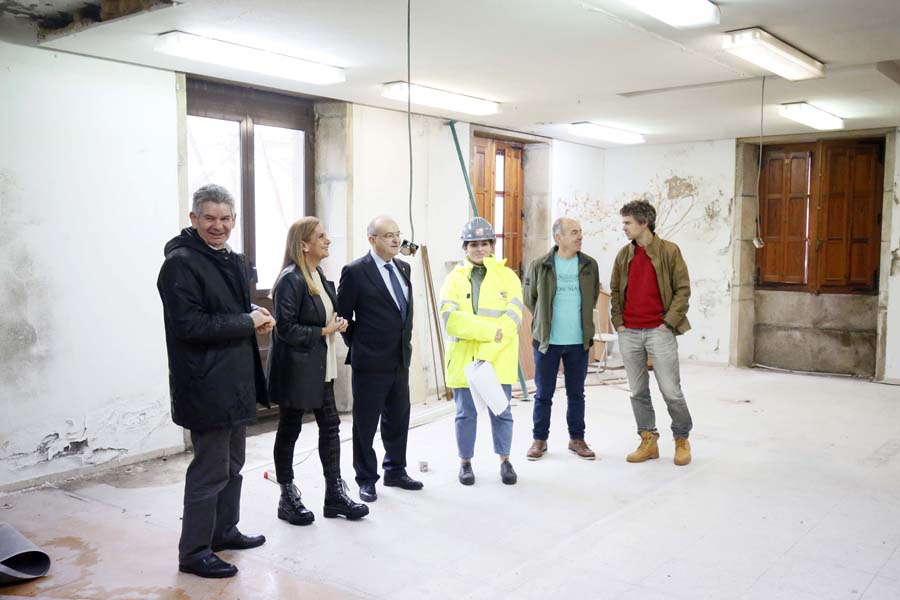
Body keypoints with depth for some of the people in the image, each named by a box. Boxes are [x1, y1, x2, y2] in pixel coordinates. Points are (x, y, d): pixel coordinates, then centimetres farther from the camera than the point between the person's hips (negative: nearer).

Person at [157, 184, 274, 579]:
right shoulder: (181, 263, -15)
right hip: (206, 386, -9)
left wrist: (256, 314, 2)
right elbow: (189, 325, -23)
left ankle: (224, 530, 34)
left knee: (232, 463, 19)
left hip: (236, 380, 9)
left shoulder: (232, 261, 13)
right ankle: (194, 552, 11)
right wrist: (248, 322, -17)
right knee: (209, 470, -2)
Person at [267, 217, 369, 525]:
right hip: (295, 369, -8)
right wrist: (324, 331, -15)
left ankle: (335, 494, 20)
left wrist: (337, 322, 1)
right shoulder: (290, 279, -17)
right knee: (289, 430, 7)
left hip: (320, 368, 8)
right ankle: (288, 498, 20)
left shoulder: (319, 276, 10)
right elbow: (286, 328, -20)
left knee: (330, 426, 9)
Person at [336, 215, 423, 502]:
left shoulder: (403, 268, 8)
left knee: (398, 420, 16)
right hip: (370, 362, -6)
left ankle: (395, 471, 32)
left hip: (400, 359, 6)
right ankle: (366, 479, 20)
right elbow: (343, 315, -6)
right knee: (365, 424, 6)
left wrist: (405, 340, 14)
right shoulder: (355, 271, -12)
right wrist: (358, 346, -1)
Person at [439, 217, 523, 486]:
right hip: (463, 359, 0)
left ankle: (505, 461, 26)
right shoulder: (455, 278, 4)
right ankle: (465, 462, 25)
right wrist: (490, 330, -21)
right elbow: (450, 319, -11)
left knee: (501, 412, 8)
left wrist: (488, 352, -19)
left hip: (499, 360, 0)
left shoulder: (508, 276, 4)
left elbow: (512, 319, -8)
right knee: (466, 413, 8)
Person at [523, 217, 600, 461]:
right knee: (543, 394, 6)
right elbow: (530, 298, 8)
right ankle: (540, 439, 19)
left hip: (579, 341, 2)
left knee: (576, 393, 11)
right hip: (547, 341, -2)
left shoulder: (589, 265, 2)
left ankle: (577, 439, 24)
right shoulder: (540, 265, -5)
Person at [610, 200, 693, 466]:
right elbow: (615, 291, 17)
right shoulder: (624, 254, 10)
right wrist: (618, 321, 6)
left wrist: (669, 322, -9)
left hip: (659, 332, -4)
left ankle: (682, 439, 19)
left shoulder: (669, 251, -3)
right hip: (629, 333, 4)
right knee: (638, 392, 8)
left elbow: (683, 289, -3)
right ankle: (648, 441, 19)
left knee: (671, 391, 0)